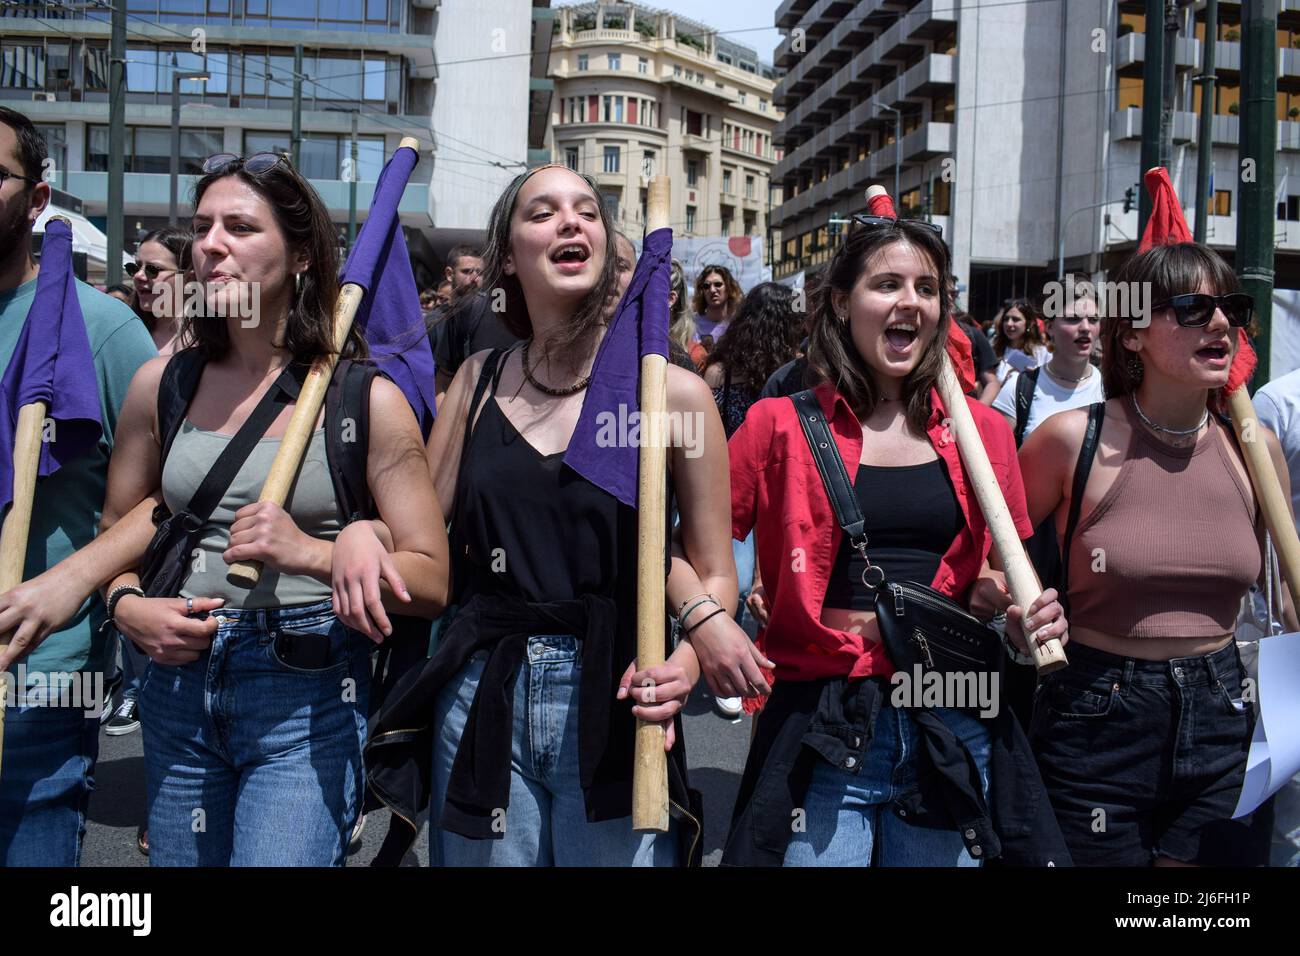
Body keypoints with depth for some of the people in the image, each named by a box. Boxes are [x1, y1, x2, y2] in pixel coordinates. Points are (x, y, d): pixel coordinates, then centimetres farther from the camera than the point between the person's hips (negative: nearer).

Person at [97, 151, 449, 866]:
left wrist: (309, 552, -23)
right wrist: (128, 605, -5)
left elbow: (430, 581, -9)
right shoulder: (161, 384, 4)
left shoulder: (368, 399, -7)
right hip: (179, 681, 4)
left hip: (306, 698, -4)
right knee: (176, 859, 18)